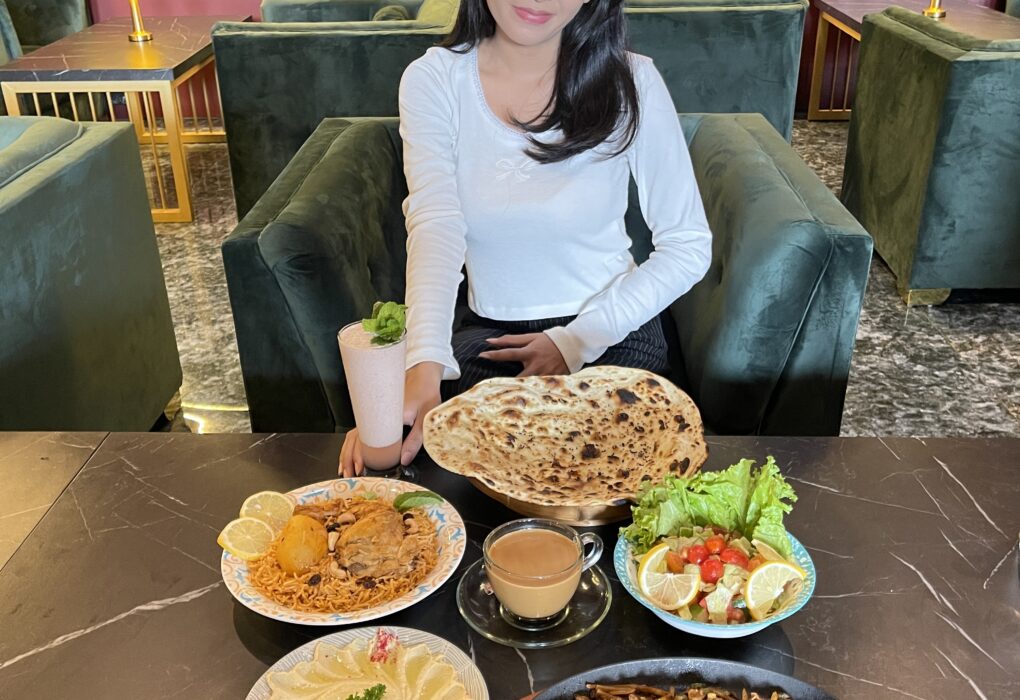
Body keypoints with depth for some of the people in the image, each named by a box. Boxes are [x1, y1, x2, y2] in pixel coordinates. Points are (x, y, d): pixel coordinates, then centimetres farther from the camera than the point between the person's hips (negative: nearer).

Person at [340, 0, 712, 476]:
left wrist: (578, 341, -17)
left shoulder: (630, 81, -10)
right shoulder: (433, 80, -8)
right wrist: (423, 368, -39)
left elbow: (688, 247, -7)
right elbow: (435, 228, -21)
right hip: (490, 332, 1)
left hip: (611, 333, -1)